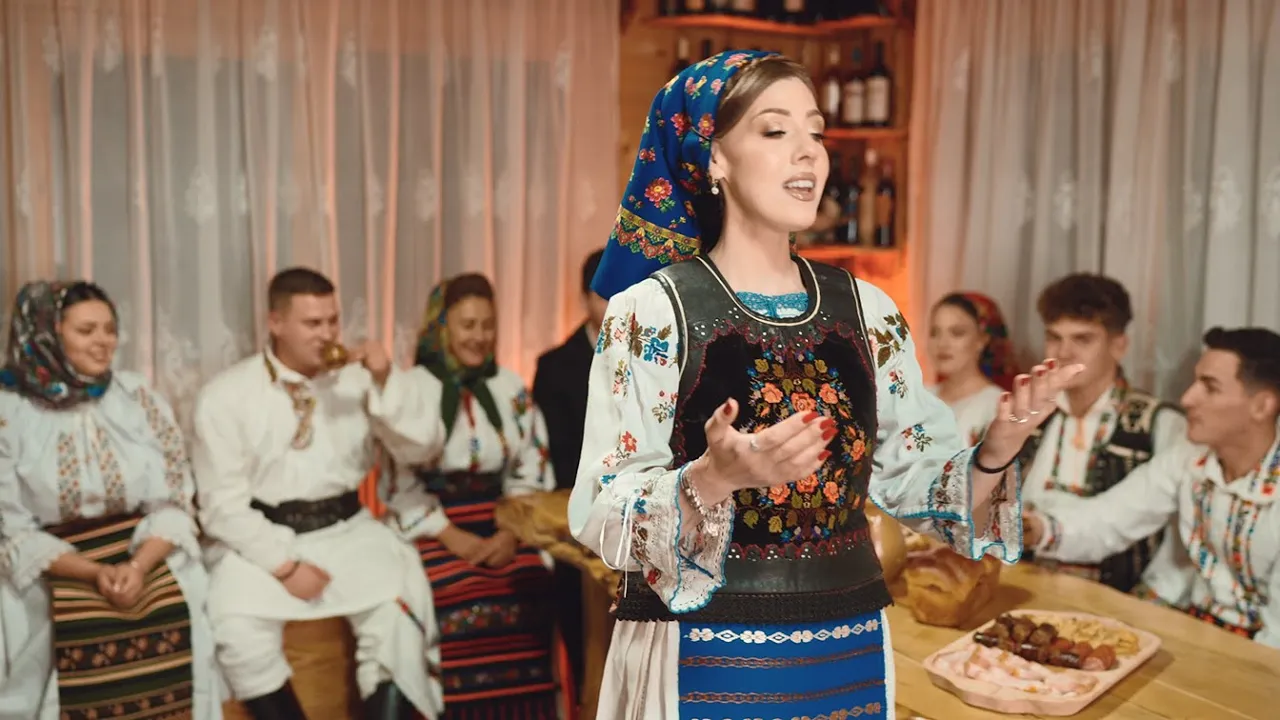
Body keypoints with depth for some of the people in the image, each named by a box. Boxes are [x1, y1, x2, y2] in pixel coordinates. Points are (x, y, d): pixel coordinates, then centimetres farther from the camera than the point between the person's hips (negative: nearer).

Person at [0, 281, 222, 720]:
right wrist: (93, 573, -17)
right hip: (53, 566, -1)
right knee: (77, 638, -24)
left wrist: (138, 566, -17)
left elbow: (174, 503, 1)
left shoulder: (140, 399, 2)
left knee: (172, 623, -22)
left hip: (146, 553, 1)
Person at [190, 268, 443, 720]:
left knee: (399, 615, -24)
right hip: (260, 537, -1)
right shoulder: (225, 395, -2)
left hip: (347, 529, 2)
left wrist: (388, 380, -15)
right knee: (239, 633, -28)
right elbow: (223, 503, -5)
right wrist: (283, 563, -15)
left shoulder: (357, 378, 4)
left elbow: (420, 448, 0)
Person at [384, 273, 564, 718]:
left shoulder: (511, 388, 11)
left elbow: (532, 471, 9)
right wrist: (450, 536, -11)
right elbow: (399, 482, -2)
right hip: (432, 527, -2)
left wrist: (511, 533, -5)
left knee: (531, 592, -20)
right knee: (457, 601, -25)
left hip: (500, 526, 3)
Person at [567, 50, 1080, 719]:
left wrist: (996, 449, -13)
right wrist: (714, 479, -31)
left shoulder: (868, 310, 3)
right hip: (703, 658, -4)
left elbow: (916, 479, 6)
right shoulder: (649, 311, -11)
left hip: (848, 650, 5)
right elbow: (602, 514, -14)